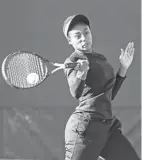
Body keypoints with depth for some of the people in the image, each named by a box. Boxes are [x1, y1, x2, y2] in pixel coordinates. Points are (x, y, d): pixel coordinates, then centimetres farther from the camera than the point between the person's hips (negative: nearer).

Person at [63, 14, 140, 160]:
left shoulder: (101, 58, 18)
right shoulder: (73, 61, -6)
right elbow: (76, 93, -24)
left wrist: (124, 67, 16)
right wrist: (81, 73, -45)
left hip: (108, 126, 7)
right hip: (85, 127, -7)